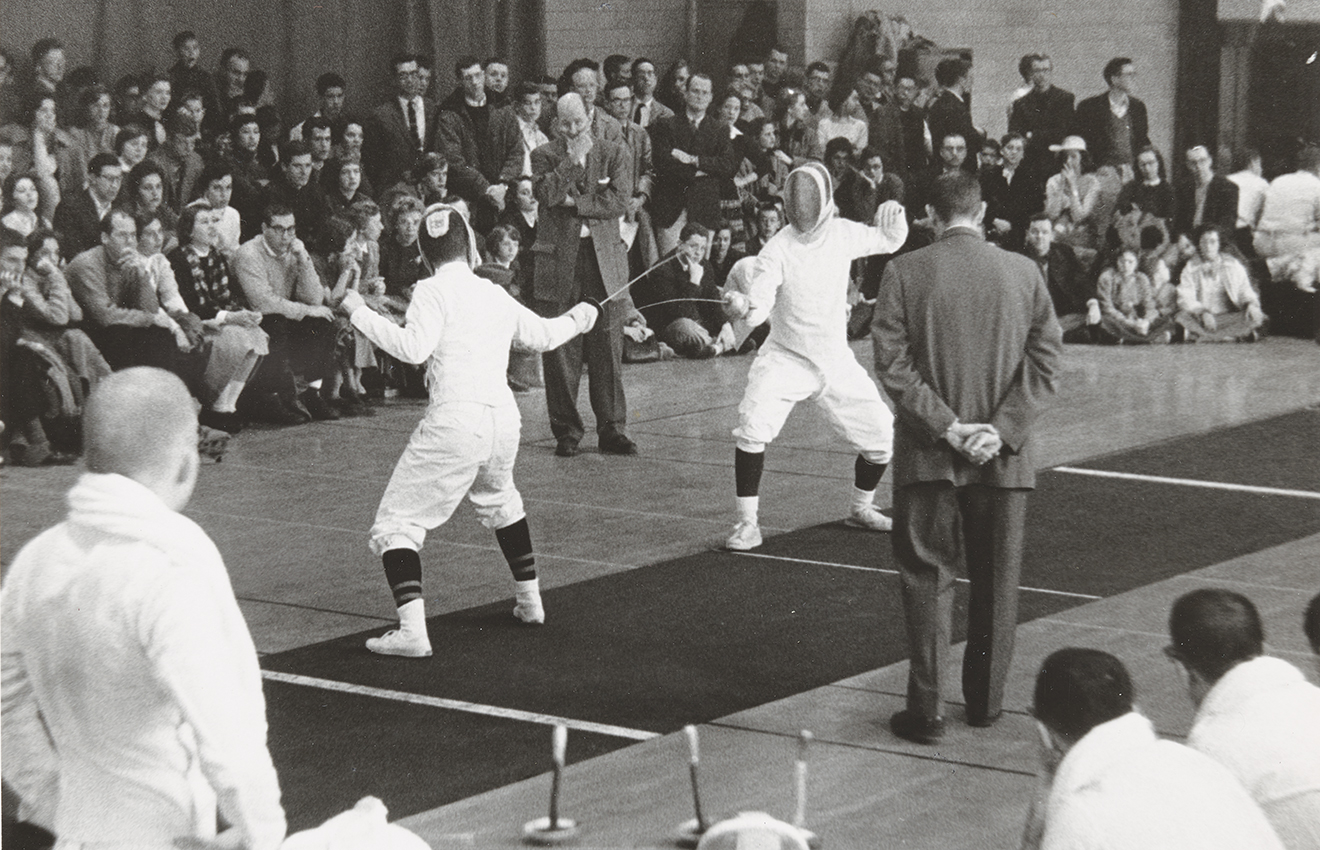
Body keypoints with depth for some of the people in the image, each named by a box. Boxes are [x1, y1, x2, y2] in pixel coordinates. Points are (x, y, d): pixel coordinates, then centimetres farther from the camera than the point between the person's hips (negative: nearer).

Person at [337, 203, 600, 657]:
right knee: (499, 500, 36)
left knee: (395, 525, -1)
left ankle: (411, 628, -20)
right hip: (503, 417, 6)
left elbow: (414, 347, -18)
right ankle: (530, 599, 44)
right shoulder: (495, 295, 14)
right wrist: (577, 318, 49)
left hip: (455, 420, -6)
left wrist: (360, 313, -10)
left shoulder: (434, 292, -3)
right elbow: (543, 336, 29)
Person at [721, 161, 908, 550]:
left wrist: (893, 224, -12)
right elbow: (759, 302, -32)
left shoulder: (843, 233, -8)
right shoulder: (778, 248, -20)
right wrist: (741, 307, -55)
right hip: (785, 359, -4)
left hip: (836, 362, 4)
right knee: (752, 427, -27)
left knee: (882, 437, 5)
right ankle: (748, 523, -16)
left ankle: (860, 507, 33)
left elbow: (886, 241, 11)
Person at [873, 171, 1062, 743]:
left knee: (928, 577, 6)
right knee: (997, 581, 14)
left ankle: (926, 709, 2)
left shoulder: (905, 272, -6)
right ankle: (986, 702, 22)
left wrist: (946, 427, -11)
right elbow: (1046, 360, -3)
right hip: (1005, 458, 2)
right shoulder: (1023, 273, 0)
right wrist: (1002, 430, -7)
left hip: (929, 455, -2)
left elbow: (892, 364, -11)